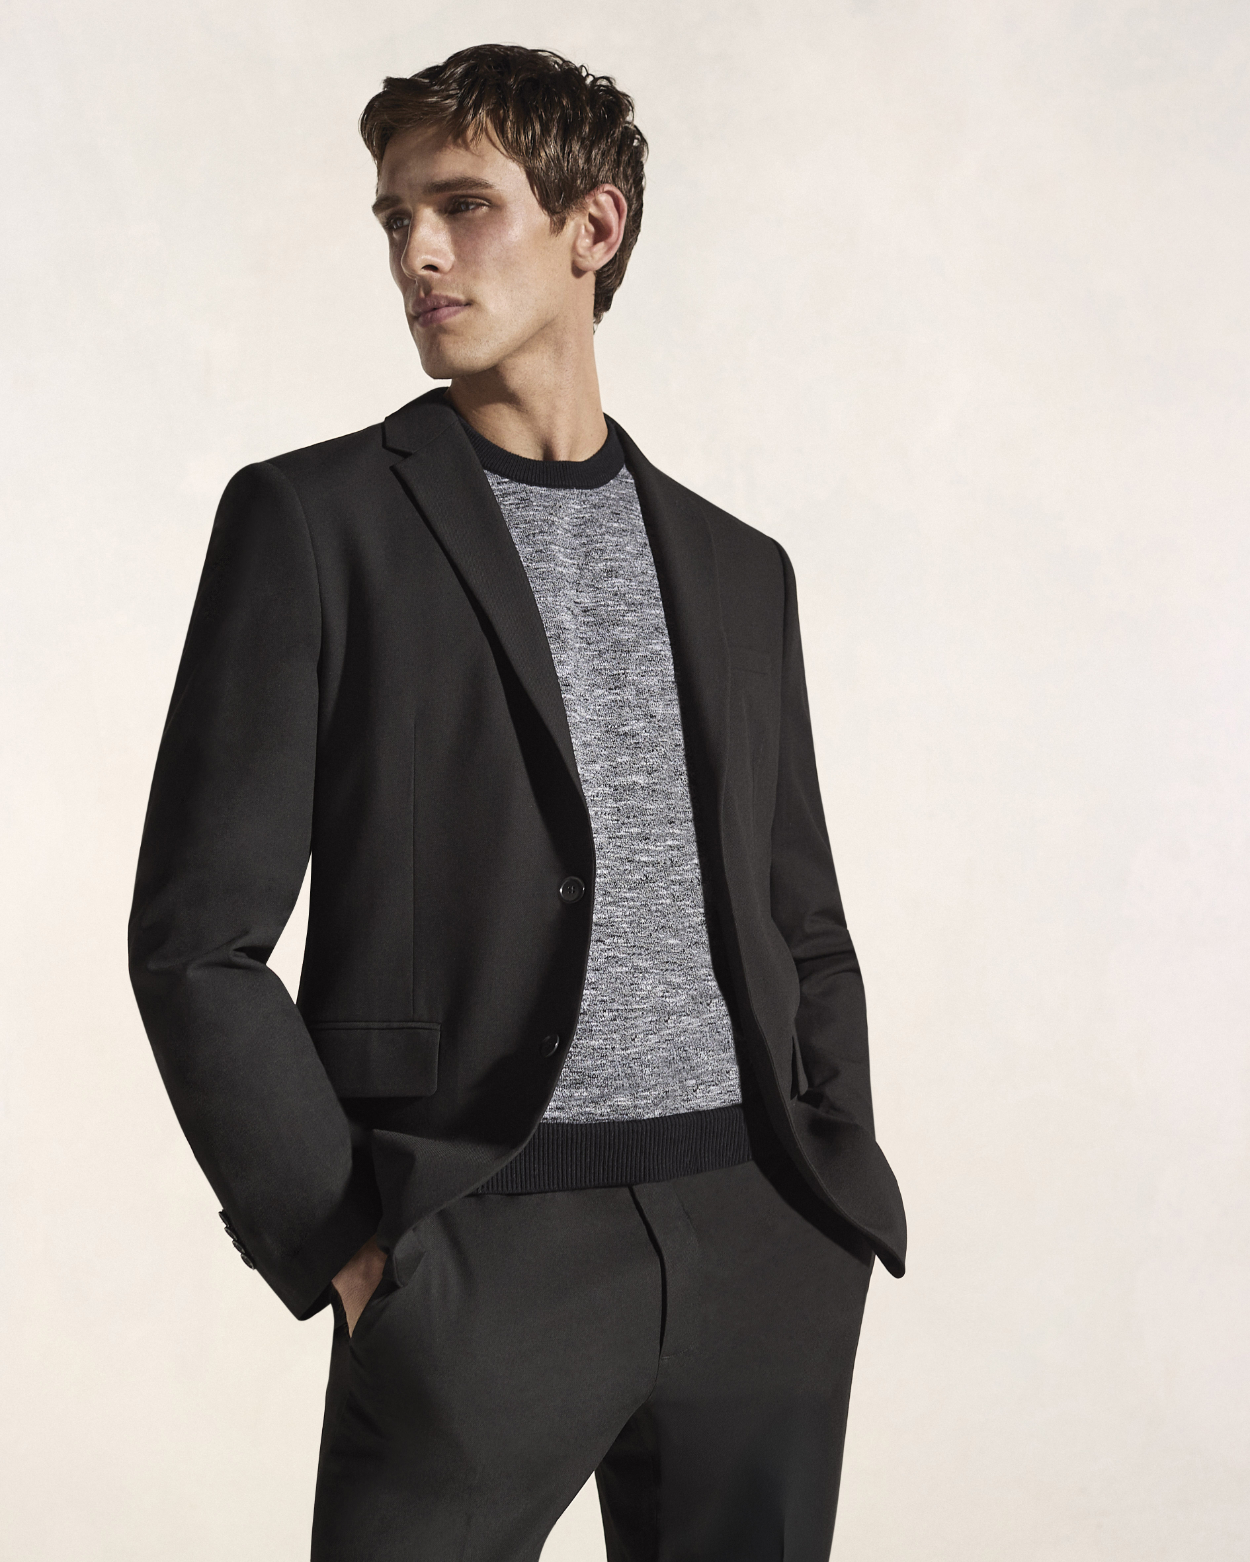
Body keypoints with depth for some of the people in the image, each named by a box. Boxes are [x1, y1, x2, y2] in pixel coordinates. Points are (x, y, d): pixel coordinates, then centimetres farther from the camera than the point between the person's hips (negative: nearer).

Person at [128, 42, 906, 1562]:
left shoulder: (735, 568, 14)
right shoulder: (314, 520, 1)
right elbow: (199, 940, -3)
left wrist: (841, 1199, 7)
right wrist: (347, 1248, -9)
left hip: (760, 1251, 4)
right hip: (484, 1259, -4)